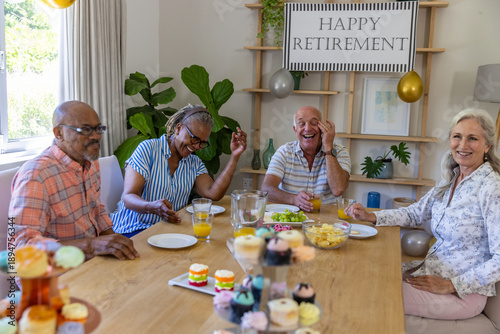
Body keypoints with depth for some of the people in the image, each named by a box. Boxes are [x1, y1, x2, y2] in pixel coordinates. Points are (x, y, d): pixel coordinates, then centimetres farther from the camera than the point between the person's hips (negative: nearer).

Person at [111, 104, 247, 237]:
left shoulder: (195, 164, 10)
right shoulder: (148, 149, -5)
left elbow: (213, 193, -9)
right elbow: (128, 197, -14)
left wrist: (234, 157, -12)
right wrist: (153, 207, -36)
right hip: (133, 230, -5)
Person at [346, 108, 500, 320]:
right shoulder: (450, 181, 4)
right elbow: (416, 213, 13)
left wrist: (451, 286, -20)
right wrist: (370, 216, 0)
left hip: (464, 291, -7)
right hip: (434, 269, 7)